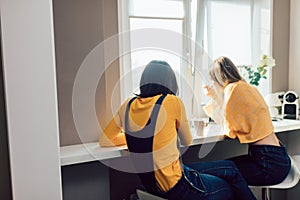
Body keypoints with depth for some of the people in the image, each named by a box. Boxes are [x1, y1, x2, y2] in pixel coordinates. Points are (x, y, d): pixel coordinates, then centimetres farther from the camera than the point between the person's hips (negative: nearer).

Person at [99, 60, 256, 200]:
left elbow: (104, 141, 7)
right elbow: (187, 141, -1)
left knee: (230, 168, 22)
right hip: (174, 186, -7)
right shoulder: (172, 102, -15)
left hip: (150, 183, 7)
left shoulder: (128, 106, -1)